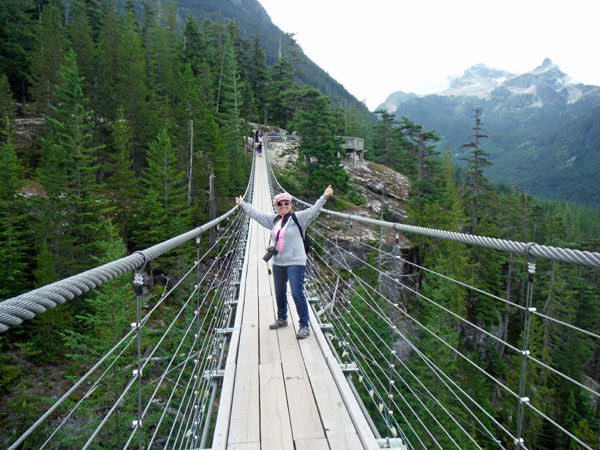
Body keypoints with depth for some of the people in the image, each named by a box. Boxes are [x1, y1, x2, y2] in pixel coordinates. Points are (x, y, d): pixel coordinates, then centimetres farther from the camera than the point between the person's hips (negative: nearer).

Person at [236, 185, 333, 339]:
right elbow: (257, 214, 22)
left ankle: (304, 325, 3)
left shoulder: (299, 218, -4)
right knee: (279, 293, 19)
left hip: (295, 263, -6)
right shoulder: (274, 220, 12)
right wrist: (243, 204, 29)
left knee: (297, 294, -9)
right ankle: (282, 319, 39)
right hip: (278, 263, 7)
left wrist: (324, 197, -26)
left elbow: (313, 210, -14)